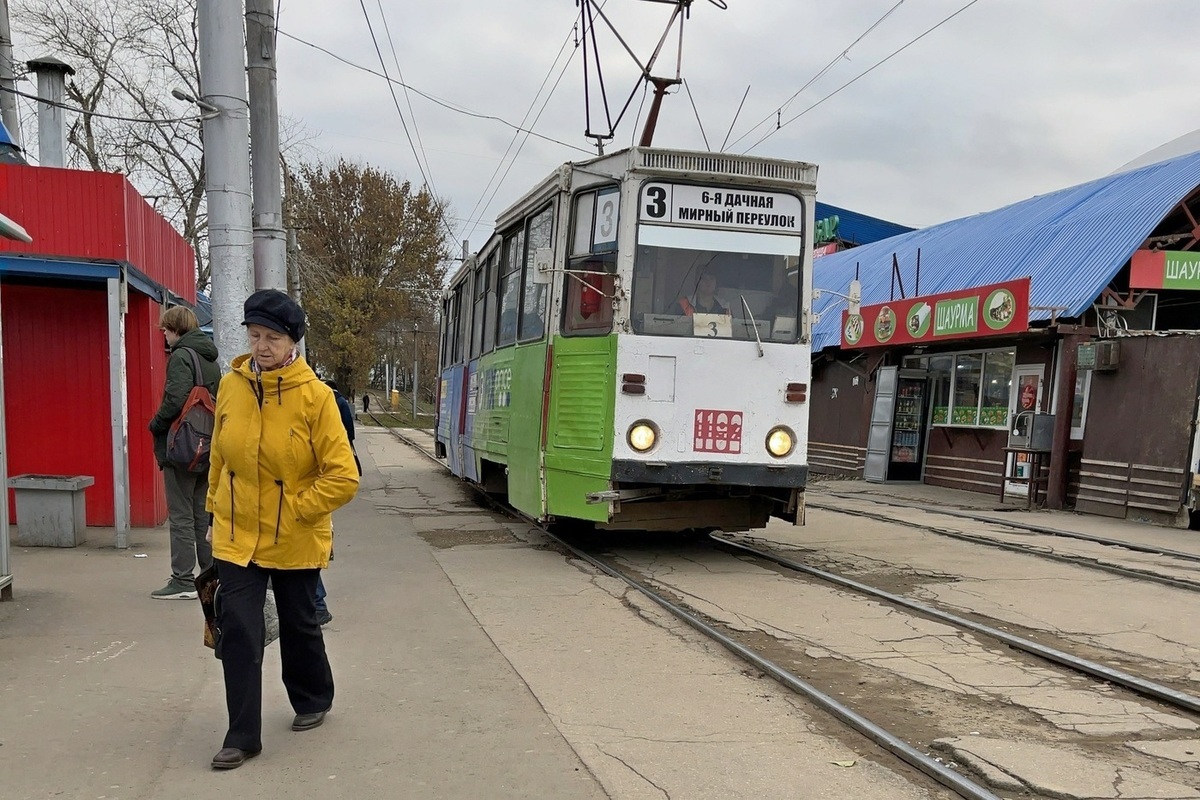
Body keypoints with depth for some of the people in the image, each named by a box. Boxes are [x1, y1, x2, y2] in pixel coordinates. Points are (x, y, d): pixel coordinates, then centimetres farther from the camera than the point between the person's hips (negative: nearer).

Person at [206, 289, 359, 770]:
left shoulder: (314, 396, -16)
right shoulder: (231, 386, -4)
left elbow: (344, 477, -16)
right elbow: (220, 457, 9)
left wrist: (294, 511, -16)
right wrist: (214, 512, 12)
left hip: (295, 541, -2)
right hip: (236, 537, 2)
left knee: (298, 627, 16)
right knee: (238, 631, -2)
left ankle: (313, 700, 41)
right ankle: (243, 736, 11)